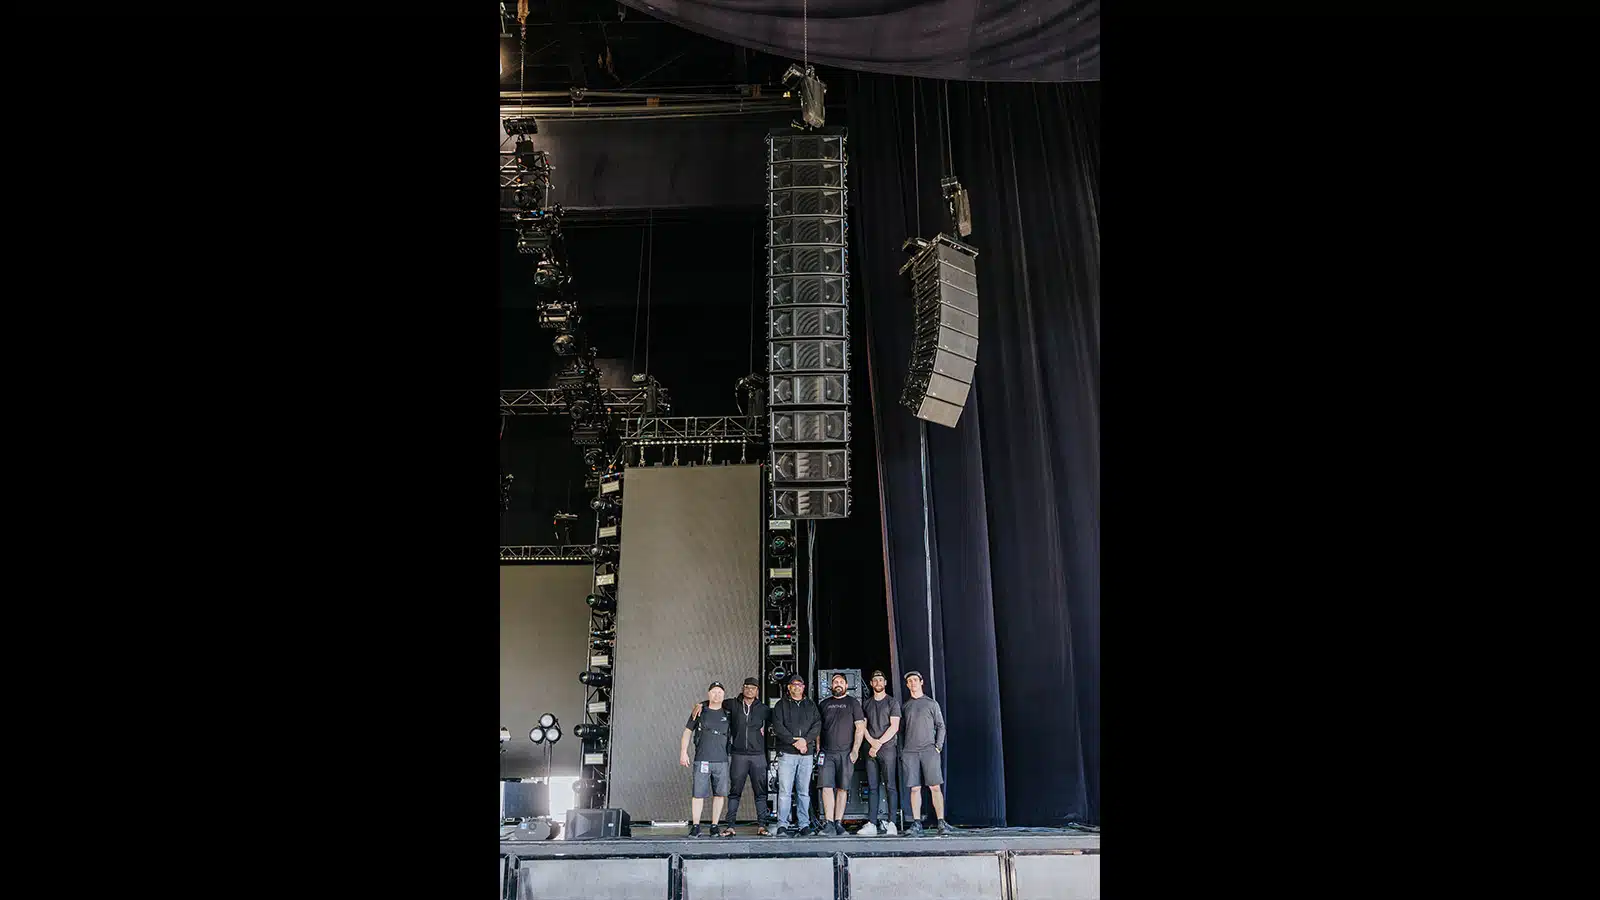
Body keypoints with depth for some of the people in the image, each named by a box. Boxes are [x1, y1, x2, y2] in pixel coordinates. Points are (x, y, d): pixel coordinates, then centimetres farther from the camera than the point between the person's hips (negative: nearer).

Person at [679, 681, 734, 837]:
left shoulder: (727, 714, 12)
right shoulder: (700, 711, 6)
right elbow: (687, 732, 8)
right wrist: (683, 752, 1)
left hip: (722, 760, 2)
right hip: (702, 760, -2)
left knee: (720, 794, 2)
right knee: (699, 794, -5)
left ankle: (714, 826, 11)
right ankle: (695, 827, 0)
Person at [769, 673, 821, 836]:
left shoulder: (811, 705, 17)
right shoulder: (782, 705, 9)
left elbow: (817, 724, 6)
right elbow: (778, 726, -3)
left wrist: (805, 740, -10)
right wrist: (794, 741, -11)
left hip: (807, 753, 3)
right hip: (787, 753, -3)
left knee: (804, 791, 4)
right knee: (785, 791, -8)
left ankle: (804, 824, 8)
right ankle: (782, 825, -7)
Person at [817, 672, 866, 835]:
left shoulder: (853, 703, 7)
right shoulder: (824, 704, 16)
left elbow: (860, 728, 2)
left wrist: (855, 750, -6)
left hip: (845, 753, -2)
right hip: (827, 753, 2)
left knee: (842, 788, 0)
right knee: (827, 786, -10)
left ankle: (838, 822, 4)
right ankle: (829, 823, -12)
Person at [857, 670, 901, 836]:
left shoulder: (892, 702, 5)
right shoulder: (866, 704, 18)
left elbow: (894, 727, -4)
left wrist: (879, 743, -9)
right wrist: (872, 742, -6)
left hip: (888, 748, -4)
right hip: (871, 750, 4)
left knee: (890, 786, -6)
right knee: (872, 787, 1)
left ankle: (891, 823, -7)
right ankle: (871, 824, -2)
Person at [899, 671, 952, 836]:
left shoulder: (931, 703, 11)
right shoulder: (904, 706, 17)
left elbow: (940, 726, 9)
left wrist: (938, 746, -2)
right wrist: (900, 750, 8)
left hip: (929, 750, -2)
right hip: (909, 752, 2)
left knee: (935, 786, -10)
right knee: (914, 788, -2)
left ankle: (941, 823, -11)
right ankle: (916, 824, -2)